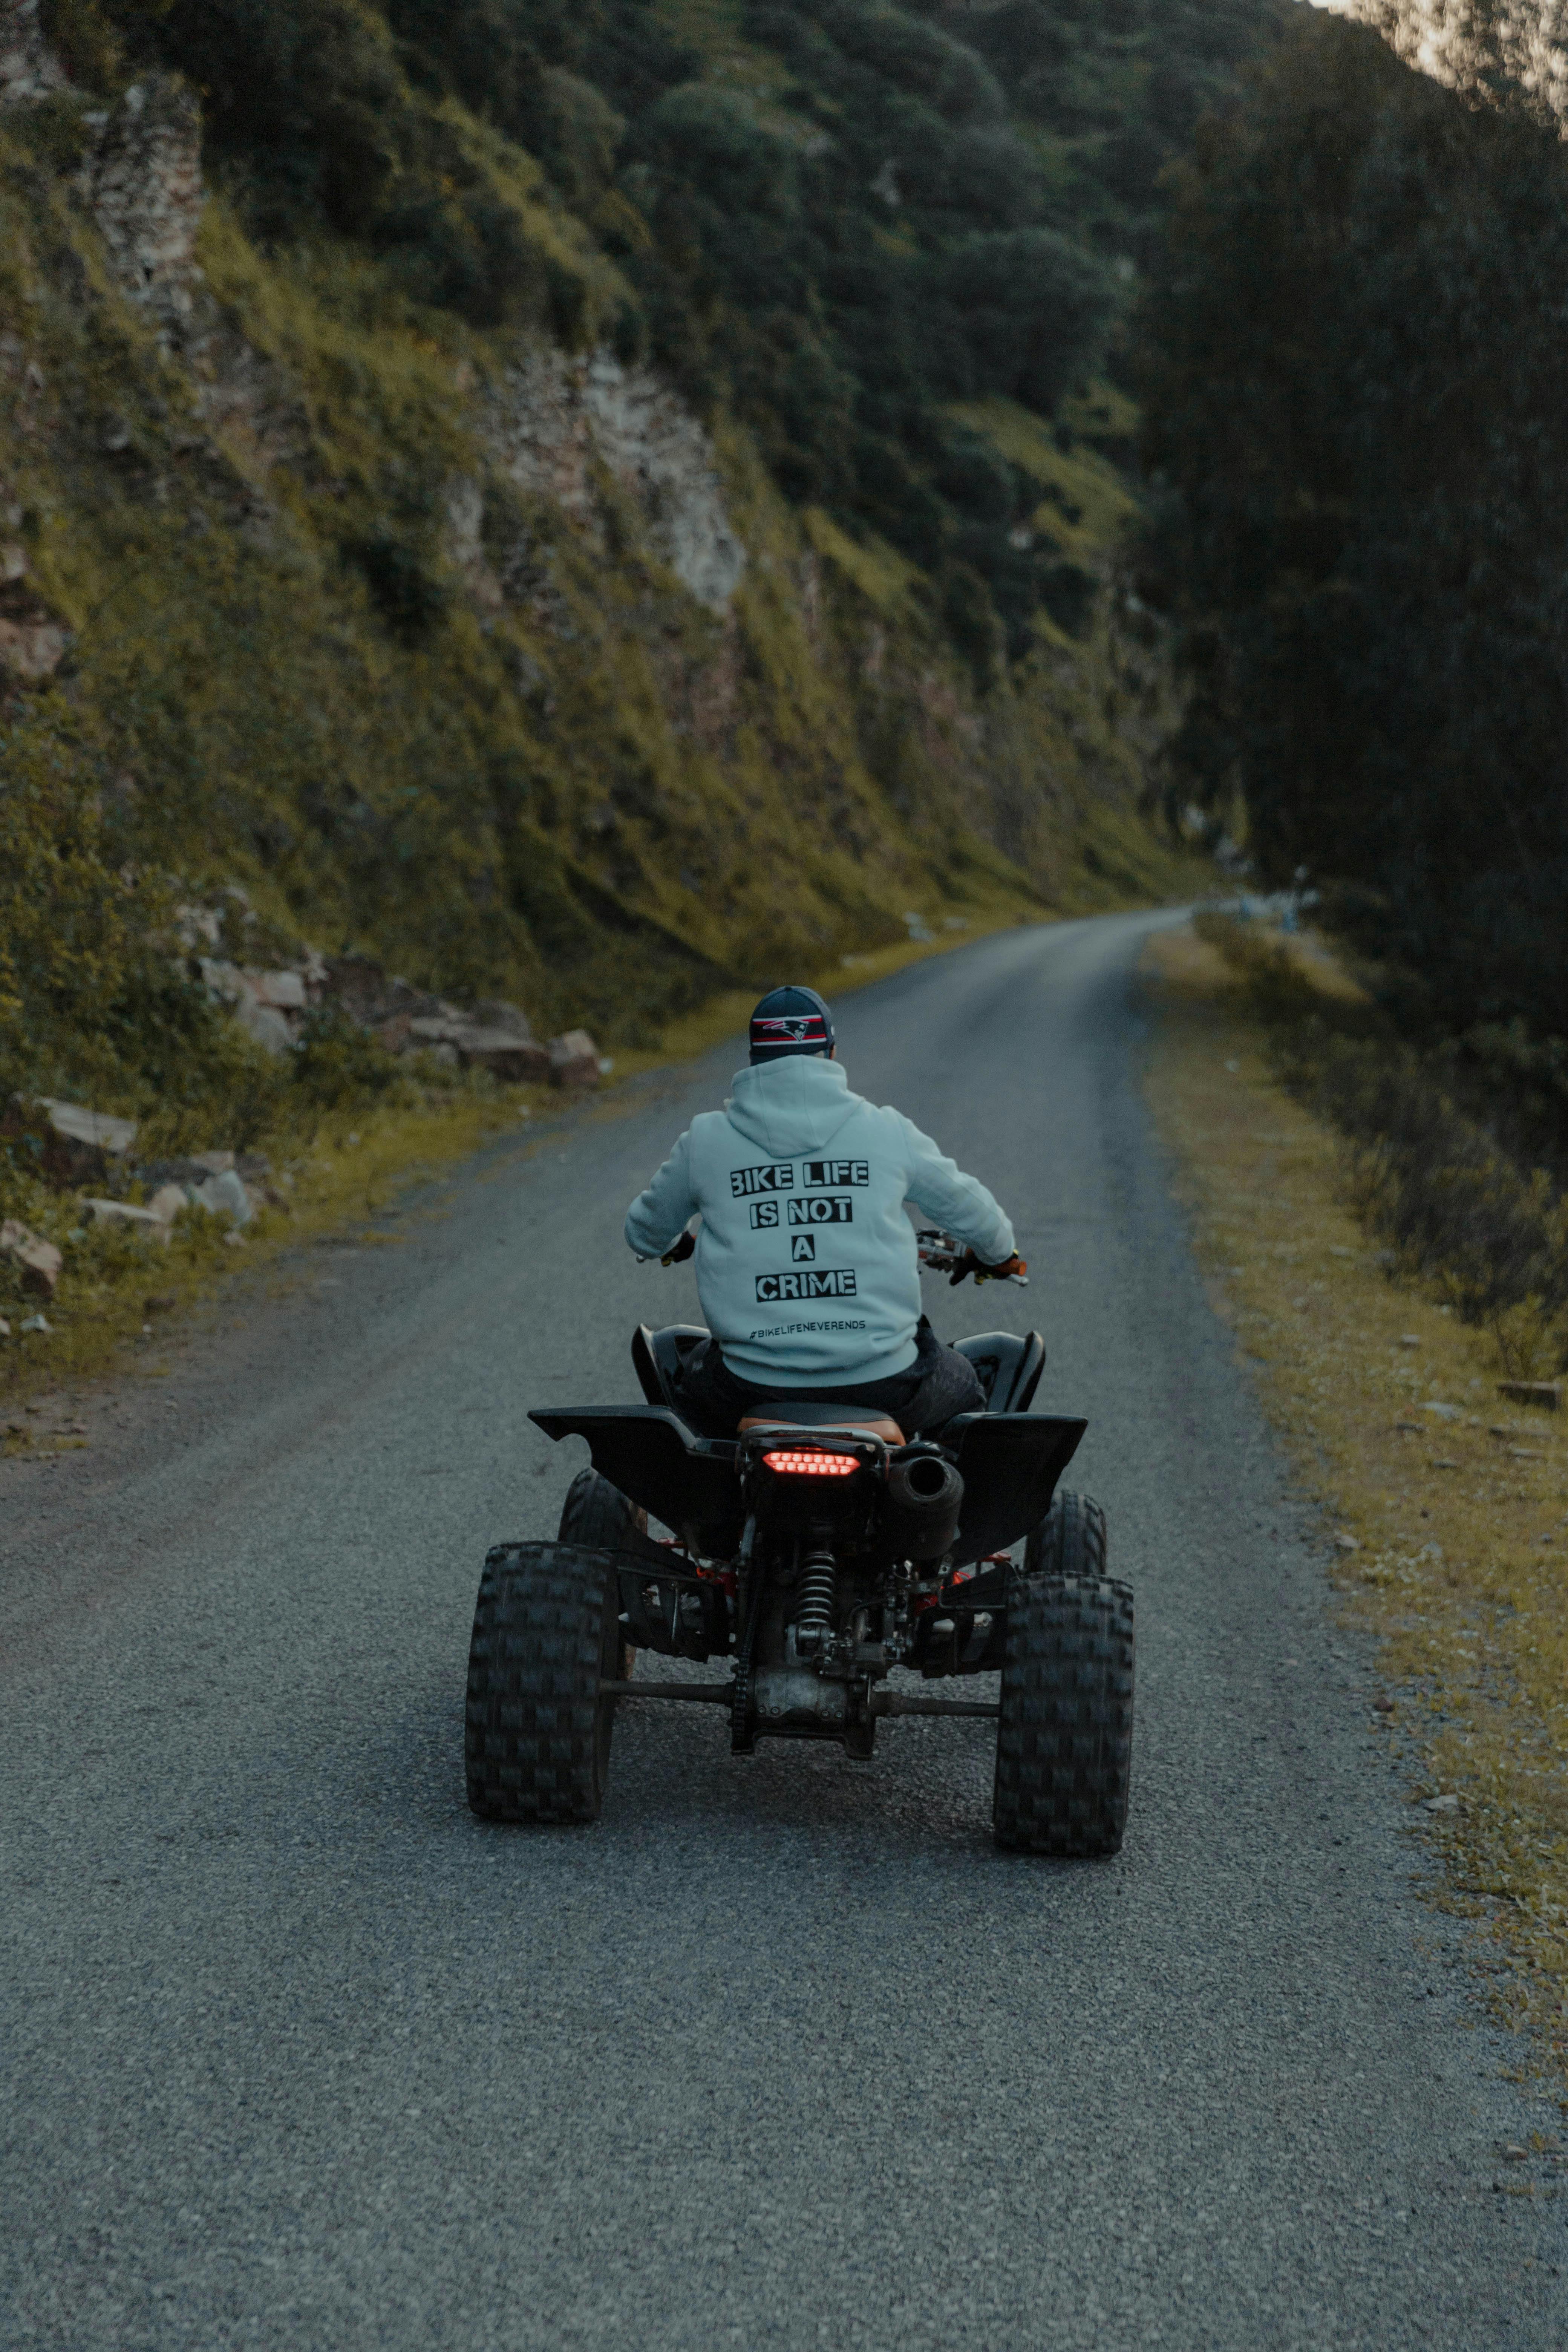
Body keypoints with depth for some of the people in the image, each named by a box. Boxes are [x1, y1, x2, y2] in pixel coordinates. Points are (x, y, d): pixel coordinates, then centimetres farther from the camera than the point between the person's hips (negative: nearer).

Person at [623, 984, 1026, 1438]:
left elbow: (644, 1231, 19)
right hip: (880, 1380, -1)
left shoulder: (705, 1140, 2)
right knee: (963, 1385, 30)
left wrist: (678, 1244, 44)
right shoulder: (889, 1132, 1)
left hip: (754, 1382, 1)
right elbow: (967, 1207, 16)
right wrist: (999, 1254, 40)